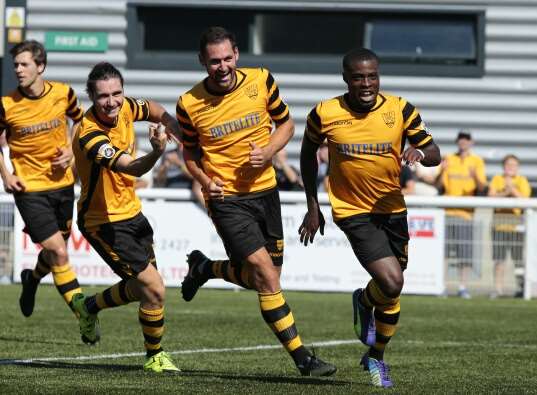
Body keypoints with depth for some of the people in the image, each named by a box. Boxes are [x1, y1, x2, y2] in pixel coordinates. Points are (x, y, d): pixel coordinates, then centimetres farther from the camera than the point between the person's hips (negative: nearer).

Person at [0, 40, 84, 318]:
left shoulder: (63, 94, -6)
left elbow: (80, 120, 15)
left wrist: (72, 150, -1)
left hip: (62, 183, 4)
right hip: (29, 188, -4)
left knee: (57, 251, 16)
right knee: (58, 253, -14)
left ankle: (32, 279, 49)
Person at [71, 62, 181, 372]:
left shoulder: (124, 108, -7)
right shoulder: (90, 135, -31)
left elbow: (151, 109, 17)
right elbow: (131, 168, -45)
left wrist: (170, 122, -3)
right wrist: (157, 153, -65)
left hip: (131, 212, 8)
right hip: (104, 222, -8)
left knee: (141, 287, 18)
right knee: (154, 289, -11)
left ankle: (88, 306, 44)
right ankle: (154, 356, 10)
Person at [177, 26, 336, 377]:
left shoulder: (261, 81, -6)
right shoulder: (189, 104, -9)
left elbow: (286, 124, 7)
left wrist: (268, 152, -12)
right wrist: (205, 181, -11)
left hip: (264, 190, 4)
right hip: (226, 198, -4)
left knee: (261, 278, 10)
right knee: (266, 274, -14)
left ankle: (203, 268, 39)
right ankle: (301, 357, -8)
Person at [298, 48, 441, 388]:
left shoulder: (400, 110, -8)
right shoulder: (325, 114, -10)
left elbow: (435, 154, -3)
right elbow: (308, 152, 8)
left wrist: (419, 152, -28)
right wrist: (313, 206, 6)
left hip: (393, 209, 3)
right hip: (353, 212, -3)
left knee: (392, 293, 12)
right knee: (391, 282, -21)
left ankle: (376, 357, 34)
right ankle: (364, 302, 15)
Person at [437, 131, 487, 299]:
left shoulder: (477, 161, 8)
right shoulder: (449, 159, 11)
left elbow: (482, 188, -1)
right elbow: (440, 186, 6)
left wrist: (475, 176, -21)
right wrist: (442, 171, -12)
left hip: (466, 212, -1)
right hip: (447, 211, 1)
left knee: (465, 251, -5)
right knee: (443, 248, -4)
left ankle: (463, 287, -3)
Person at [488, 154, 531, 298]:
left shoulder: (522, 181, 6)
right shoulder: (497, 179, 11)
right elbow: (491, 196, -1)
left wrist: (512, 189, -16)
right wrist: (504, 193, -16)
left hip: (516, 225, -2)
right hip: (499, 223, 2)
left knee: (518, 258, -3)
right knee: (499, 258, 0)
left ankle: (522, 287, 3)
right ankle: (498, 288, 4)